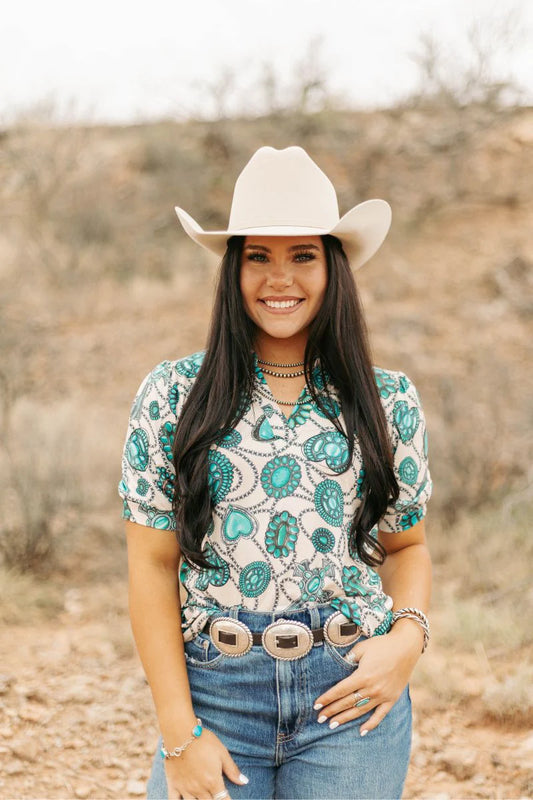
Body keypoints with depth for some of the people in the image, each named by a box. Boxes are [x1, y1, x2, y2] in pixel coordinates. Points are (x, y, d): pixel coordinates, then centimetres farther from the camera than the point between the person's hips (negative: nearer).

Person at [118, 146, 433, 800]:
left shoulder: (391, 402, 5)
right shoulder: (173, 396, 0)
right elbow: (153, 567, -1)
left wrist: (409, 635, -6)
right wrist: (179, 732, -6)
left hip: (352, 696, 1)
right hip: (216, 693, -1)